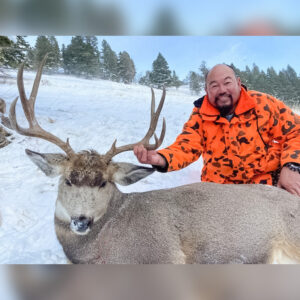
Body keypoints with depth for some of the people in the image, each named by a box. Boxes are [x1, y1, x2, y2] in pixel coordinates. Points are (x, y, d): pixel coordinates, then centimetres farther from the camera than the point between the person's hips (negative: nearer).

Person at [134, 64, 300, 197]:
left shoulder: (262, 103, -8)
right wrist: (161, 158, -36)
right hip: (219, 188, 1)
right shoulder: (200, 115, -6)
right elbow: (185, 147, -14)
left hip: (269, 181, -1)